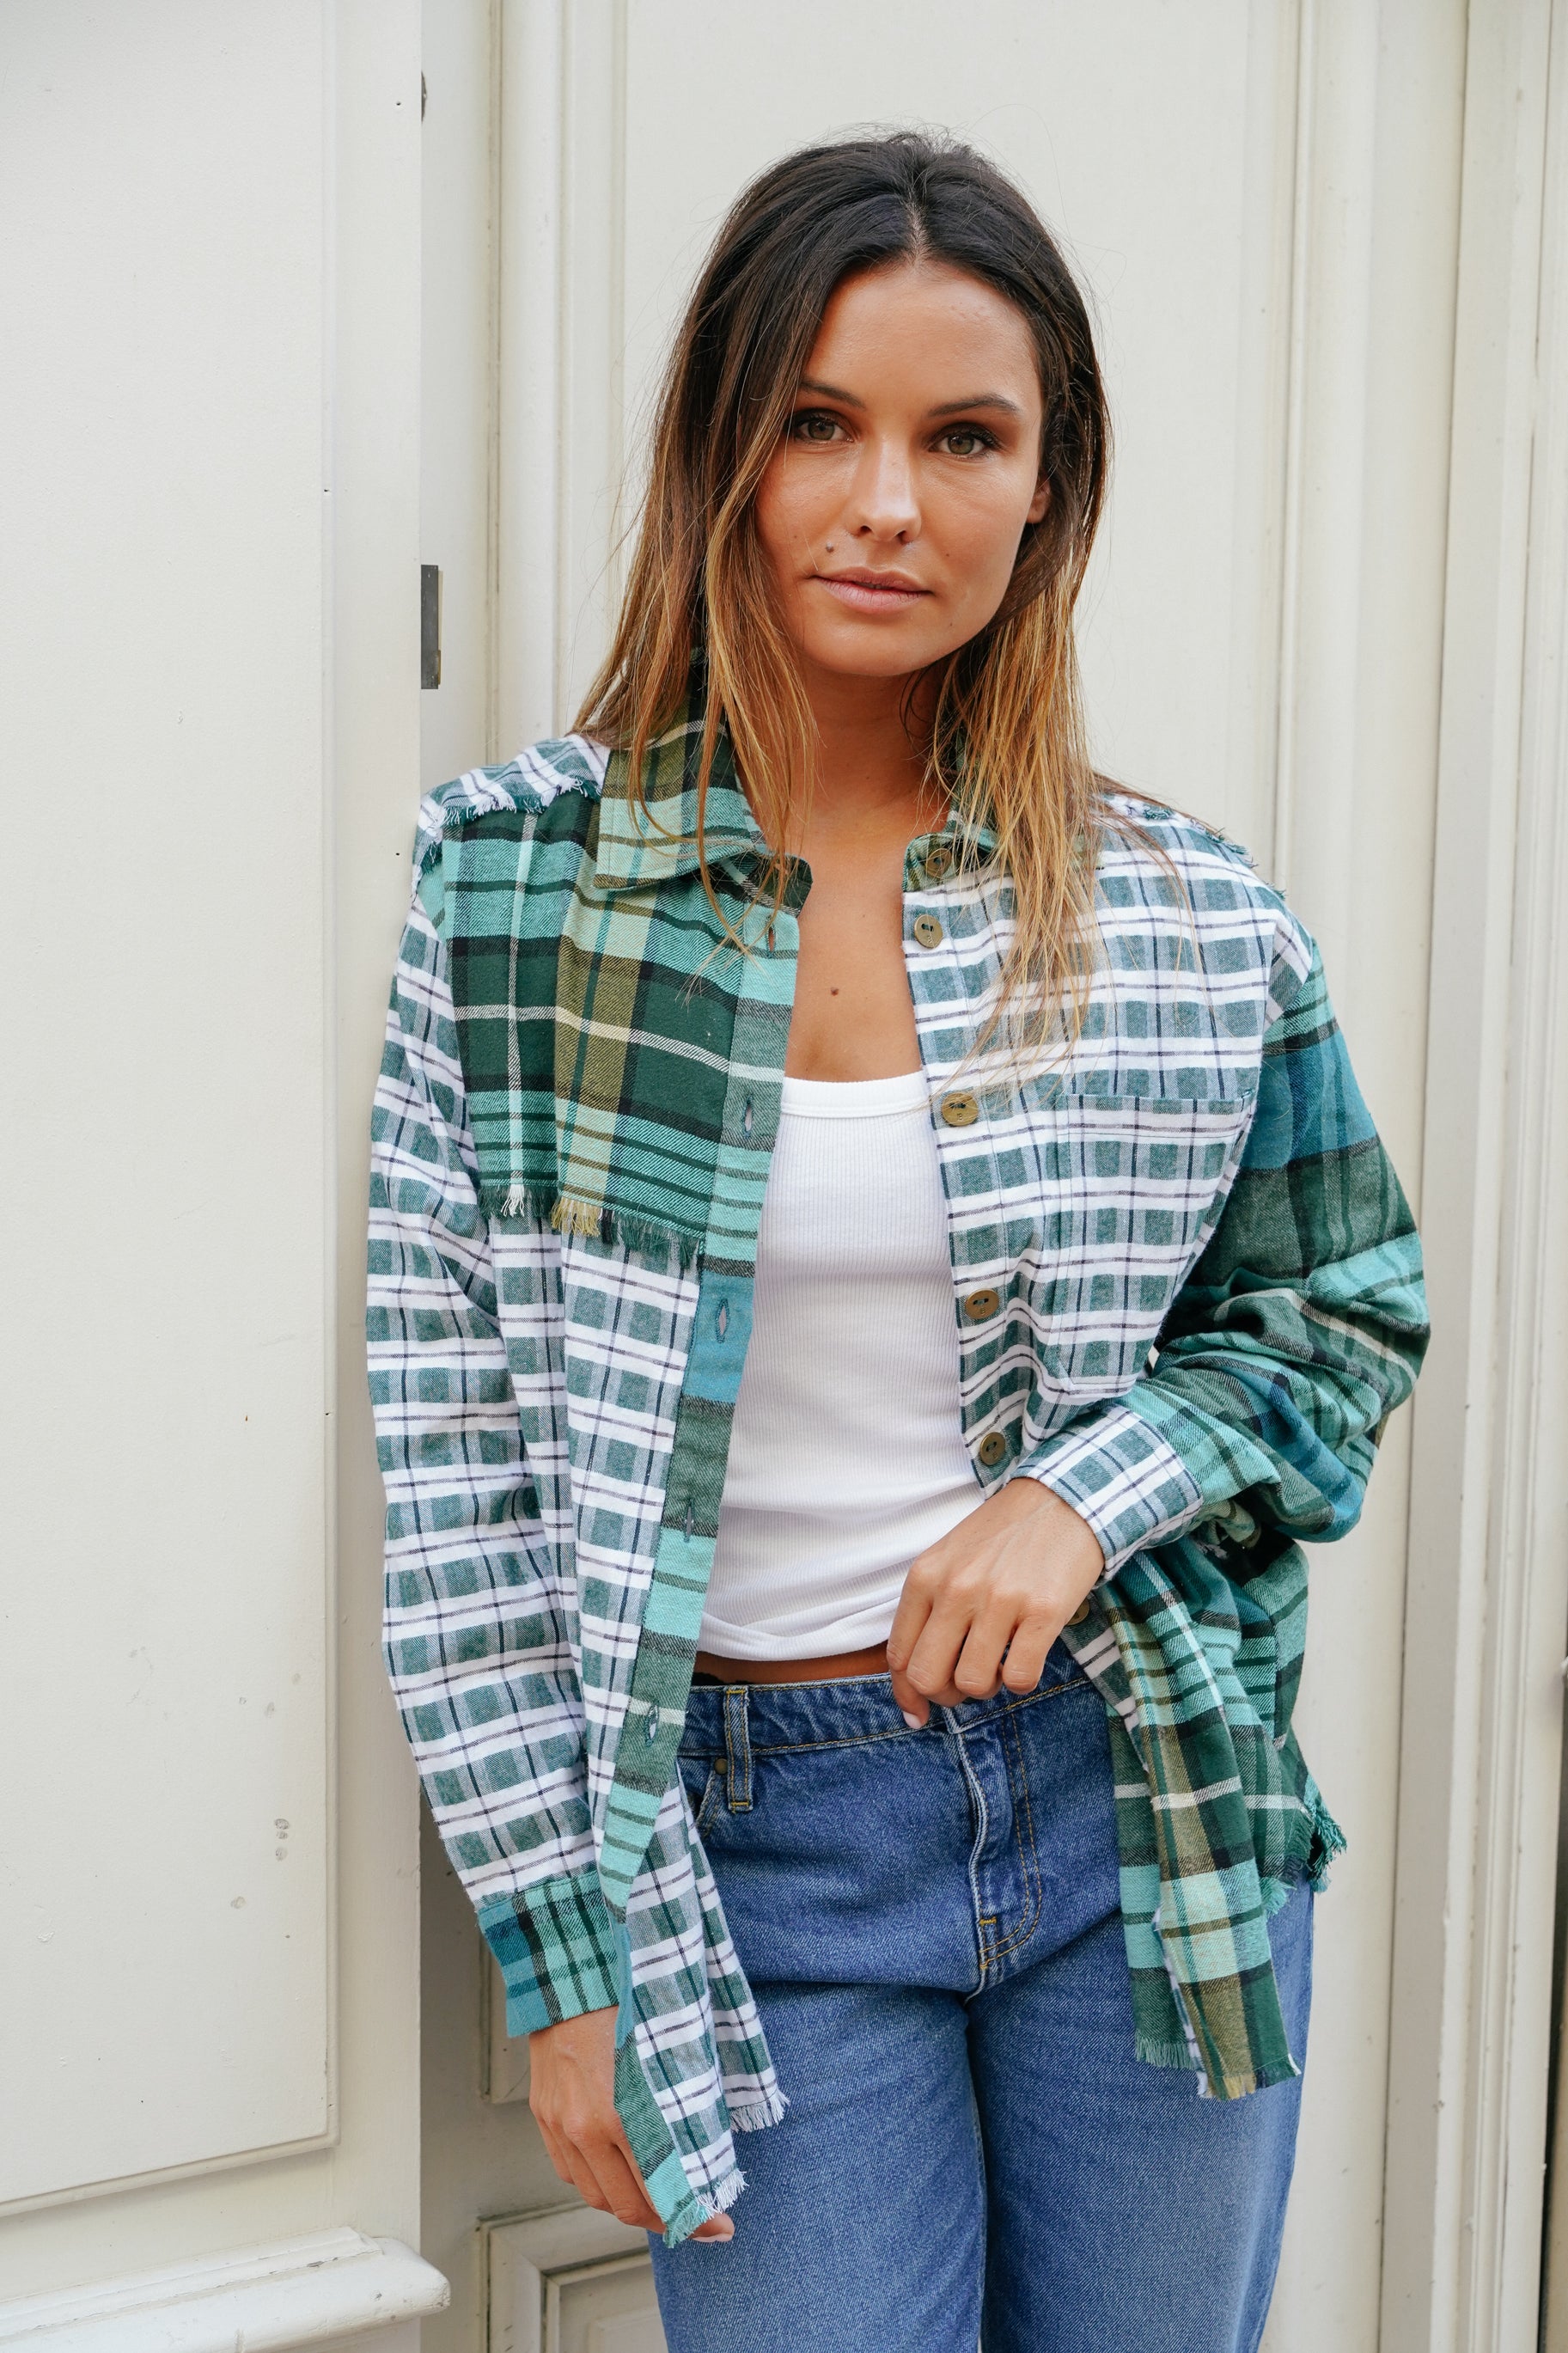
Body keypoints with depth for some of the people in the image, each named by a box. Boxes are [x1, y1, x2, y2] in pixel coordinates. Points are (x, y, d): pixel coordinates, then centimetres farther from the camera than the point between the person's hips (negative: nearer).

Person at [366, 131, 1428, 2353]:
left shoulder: (1192, 912, -2)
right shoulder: (514, 877, -6)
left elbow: (1346, 1312, 9)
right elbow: (454, 1450, -5)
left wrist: (1089, 1493, -11)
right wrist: (564, 1954, -6)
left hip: (1146, 1812, 2)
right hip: (760, 1835, -1)